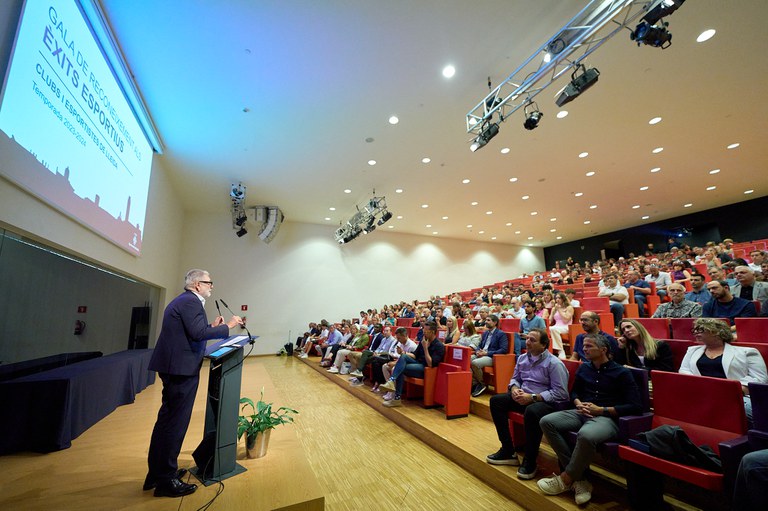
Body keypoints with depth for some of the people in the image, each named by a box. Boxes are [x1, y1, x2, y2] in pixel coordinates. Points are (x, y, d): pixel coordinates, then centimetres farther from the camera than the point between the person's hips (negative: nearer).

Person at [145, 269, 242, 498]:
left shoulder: (182, 300, 17)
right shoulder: (191, 301, -16)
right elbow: (199, 334, -25)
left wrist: (211, 326, 14)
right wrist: (227, 326, -16)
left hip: (173, 366, 11)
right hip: (182, 368, -11)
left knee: (166, 419, 19)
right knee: (176, 422, 0)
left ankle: (156, 473, 32)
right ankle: (166, 480, 12)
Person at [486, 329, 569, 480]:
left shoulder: (554, 363, -12)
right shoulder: (522, 358, 8)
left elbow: (560, 392, -18)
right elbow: (515, 378, 17)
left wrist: (533, 397, -23)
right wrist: (514, 389, -7)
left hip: (548, 403, -7)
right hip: (523, 398, 8)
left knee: (531, 411, -39)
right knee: (496, 400, -8)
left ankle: (530, 461, -17)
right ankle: (508, 451, -1)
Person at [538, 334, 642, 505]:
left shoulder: (621, 372, -2)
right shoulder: (584, 368, 13)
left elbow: (635, 406, -8)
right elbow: (574, 392, 25)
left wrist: (601, 410, -13)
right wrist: (579, 404, 1)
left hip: (607, 418, -6)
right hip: (582, 413, 6)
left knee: (586, 435, -40)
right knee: (546, 422, -18)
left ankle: (565, 479, -15)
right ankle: (579, 478, -16)